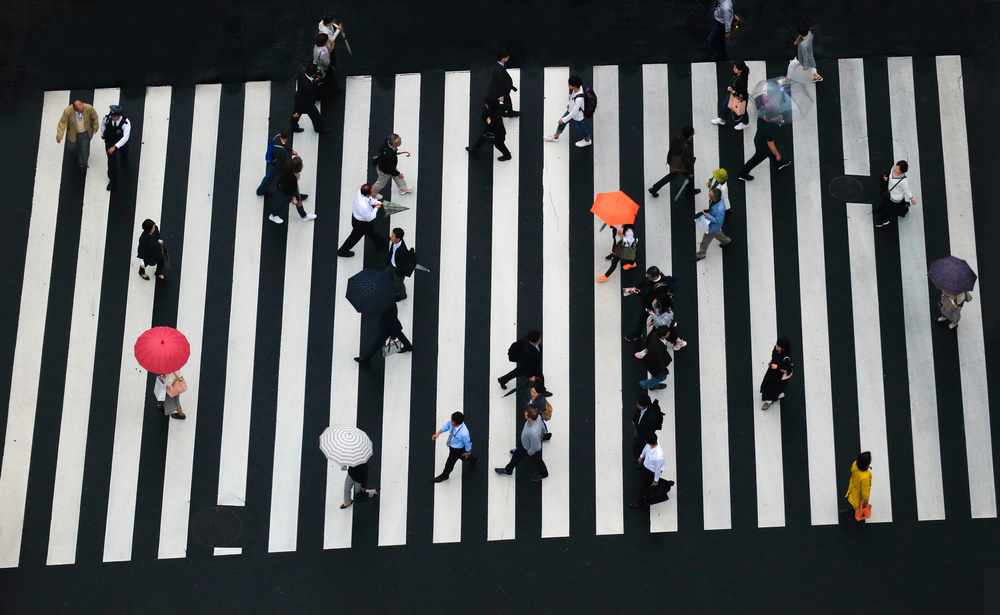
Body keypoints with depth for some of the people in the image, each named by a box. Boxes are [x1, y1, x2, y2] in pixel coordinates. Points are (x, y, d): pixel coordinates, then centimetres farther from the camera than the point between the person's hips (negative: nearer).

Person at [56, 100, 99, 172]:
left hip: (85, 134, 0)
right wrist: (59, 136, -18)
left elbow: (94, 117, -10)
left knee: (84, 150, 15)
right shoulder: (67, 111, -35)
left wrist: (95, 126, 3)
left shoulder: (89, 108, -33)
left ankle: (83, 165, 46)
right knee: (70, 147, 23)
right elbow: (62, 123, -20)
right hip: (73, 133, 0)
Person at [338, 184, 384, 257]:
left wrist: (377, 202, -6)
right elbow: (369, 218, -27)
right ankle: (343, 251, 44)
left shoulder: (360, 192, -24)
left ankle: (380, 243, 61)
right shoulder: (363, 206, -46)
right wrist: (376, 208, -16)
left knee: (371, 231, 33)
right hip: (360, 223, -8)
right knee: (355, 237, 21)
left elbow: (370, 199, 1)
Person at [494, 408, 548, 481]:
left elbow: (534, 448, -34)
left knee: (536, 461, 26)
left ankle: (543, 474, 59)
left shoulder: (533, 432, -50)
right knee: (516, 456, 29)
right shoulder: (537, 417, -30)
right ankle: (508, 470, 56)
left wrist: (529, 453, -13)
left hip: (532, 450, -7)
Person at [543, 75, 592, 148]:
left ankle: (588, 141, 54)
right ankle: (555, 137, 51)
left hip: (577, 117, -8)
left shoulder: (579, 99, -45)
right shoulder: (579, 87, -22)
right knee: (562, 123, 24)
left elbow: (574, 112, -33)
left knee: (581, 128, 22)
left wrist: (564, 120, -21)